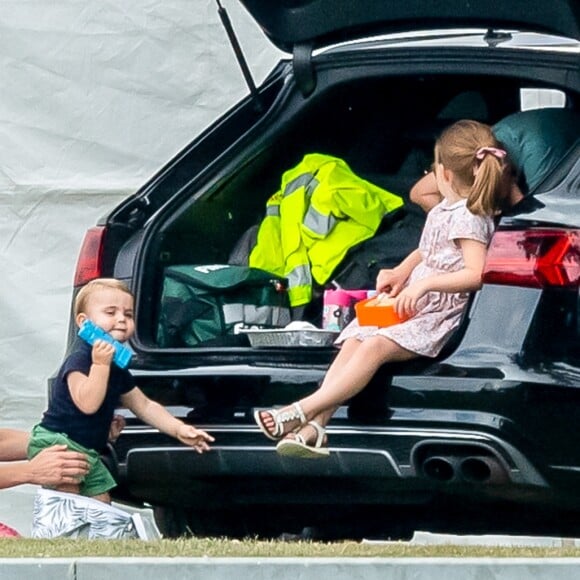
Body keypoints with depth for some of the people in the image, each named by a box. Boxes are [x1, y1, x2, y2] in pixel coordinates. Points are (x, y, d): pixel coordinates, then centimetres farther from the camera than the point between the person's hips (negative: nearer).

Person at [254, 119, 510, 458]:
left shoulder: (468, 218, -13)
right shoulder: (443, 210, 17)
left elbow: (476, 274, -24)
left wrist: (425, 283, -26)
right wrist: (401, 272, 12)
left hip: (438, 313, -9)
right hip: (411, 302, 9)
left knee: (375, 347, -29)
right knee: (354, 341, -13)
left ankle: (303, 411, -35)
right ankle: (315, 426, -26)